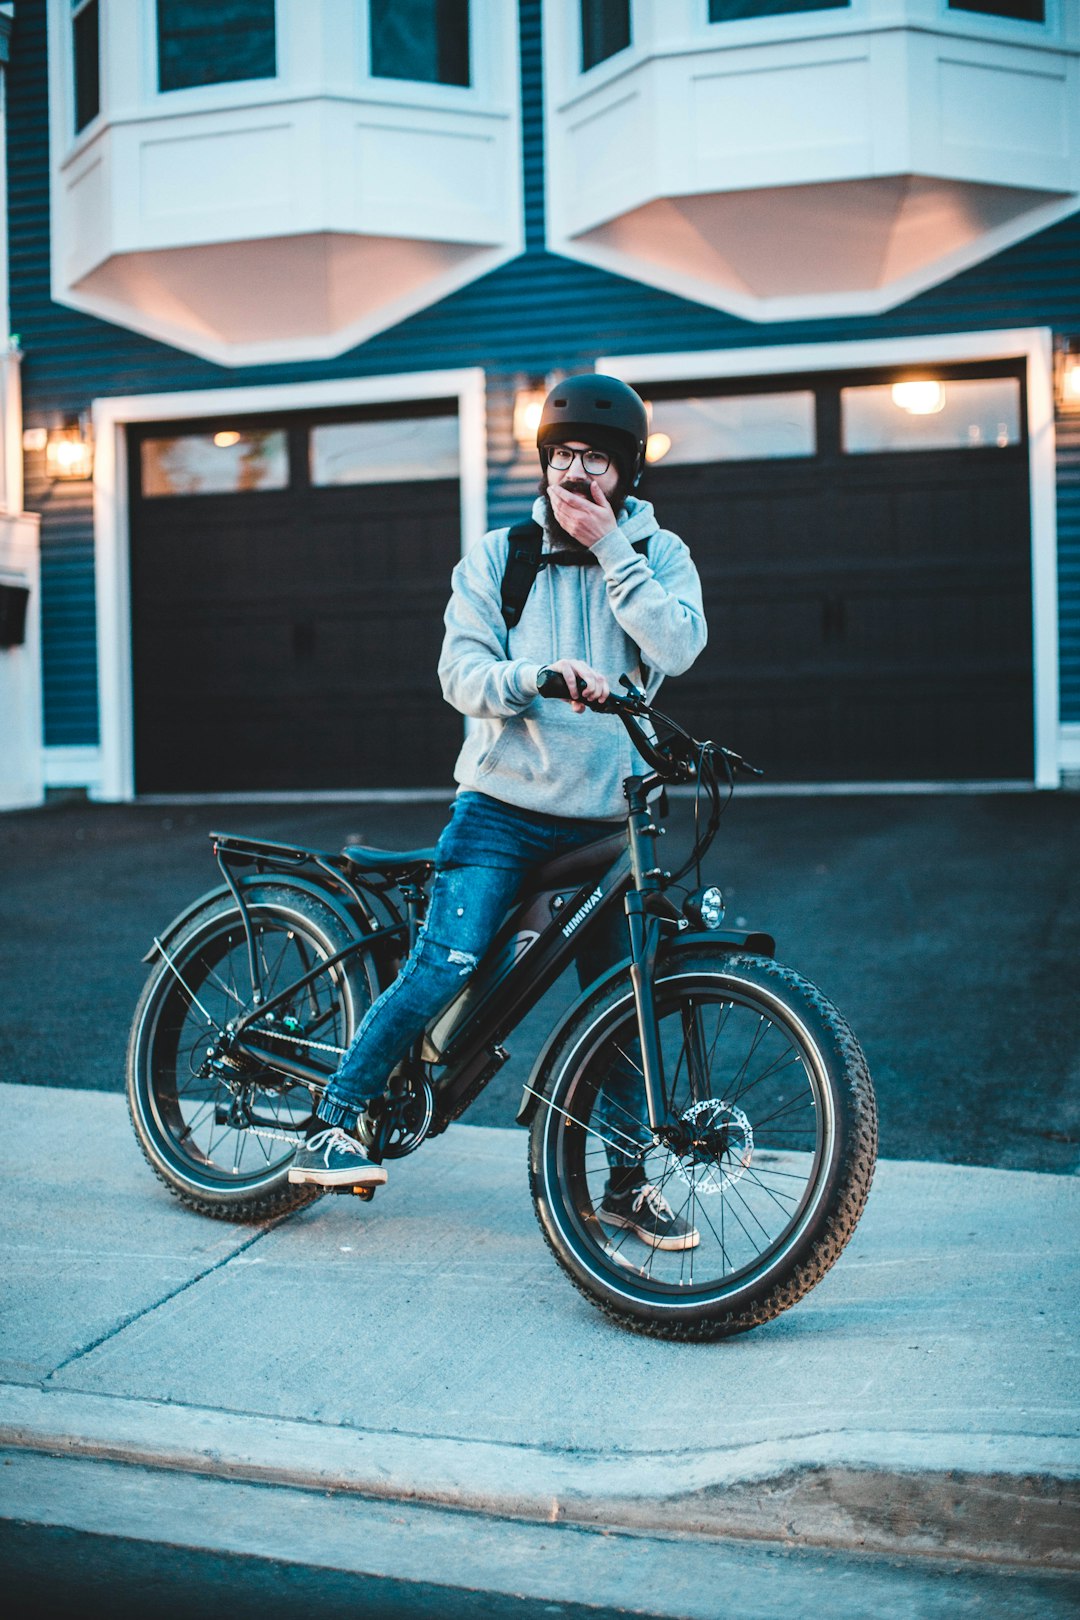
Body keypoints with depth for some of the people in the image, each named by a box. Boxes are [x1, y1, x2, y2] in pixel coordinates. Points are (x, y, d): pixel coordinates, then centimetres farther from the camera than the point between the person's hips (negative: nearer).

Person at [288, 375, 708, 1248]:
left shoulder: (657, 555, 7)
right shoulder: (497, 556, 5)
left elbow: (679, 646, -13)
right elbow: (461, 671, -6)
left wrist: (610, 546, -13)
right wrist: (536, 675, -25)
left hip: (607, 817, 2)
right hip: (503, 806, -2)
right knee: (448, 964, -18)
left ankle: (628, 1178, 20)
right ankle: (334, 1125, -3)